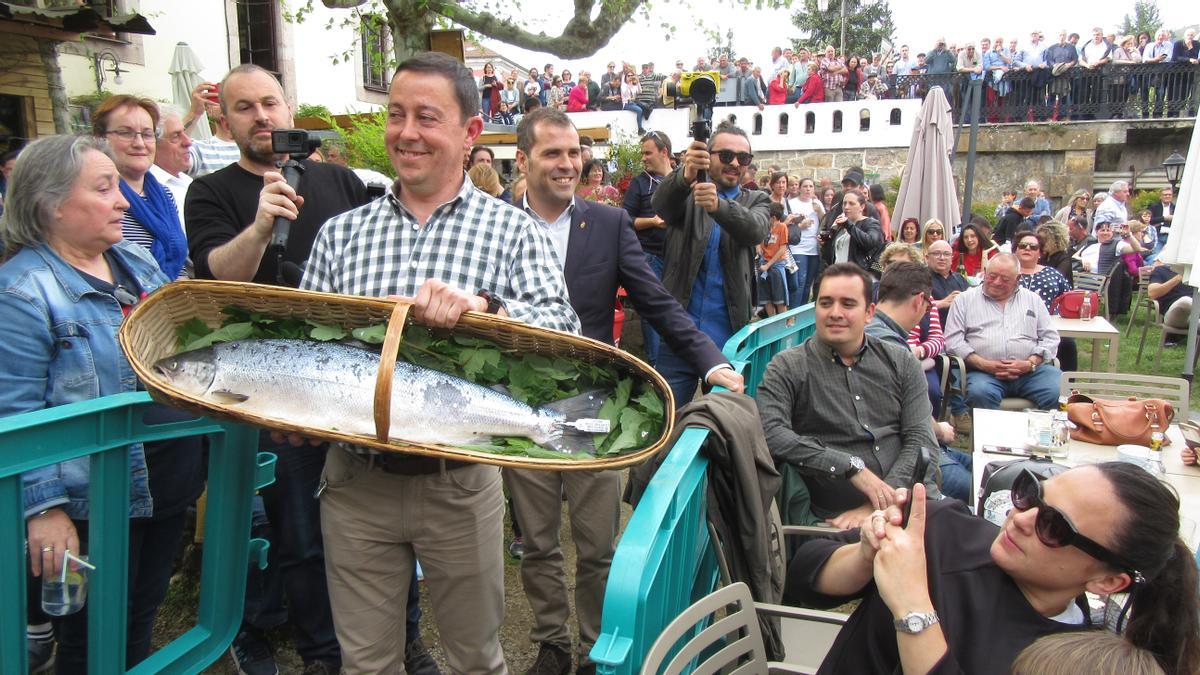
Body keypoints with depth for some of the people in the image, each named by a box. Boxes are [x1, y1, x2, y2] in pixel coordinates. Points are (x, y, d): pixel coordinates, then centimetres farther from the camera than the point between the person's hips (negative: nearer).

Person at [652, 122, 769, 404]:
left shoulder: (756, 201, 9)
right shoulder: (685, 194, 7)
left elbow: (756, 230, -13)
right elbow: (661, 204, -16)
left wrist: (718, 205, -34)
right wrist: (685, 176, -38)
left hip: (729, 335, 1)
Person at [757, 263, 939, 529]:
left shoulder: (900, 362, 15)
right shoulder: (787, 367, 4)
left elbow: (920, 438, 6)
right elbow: (770, 433, -12)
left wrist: (878, 506, -9)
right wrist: (853, 468, -15)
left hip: (912, 503, 5)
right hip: (836, 518, -4)